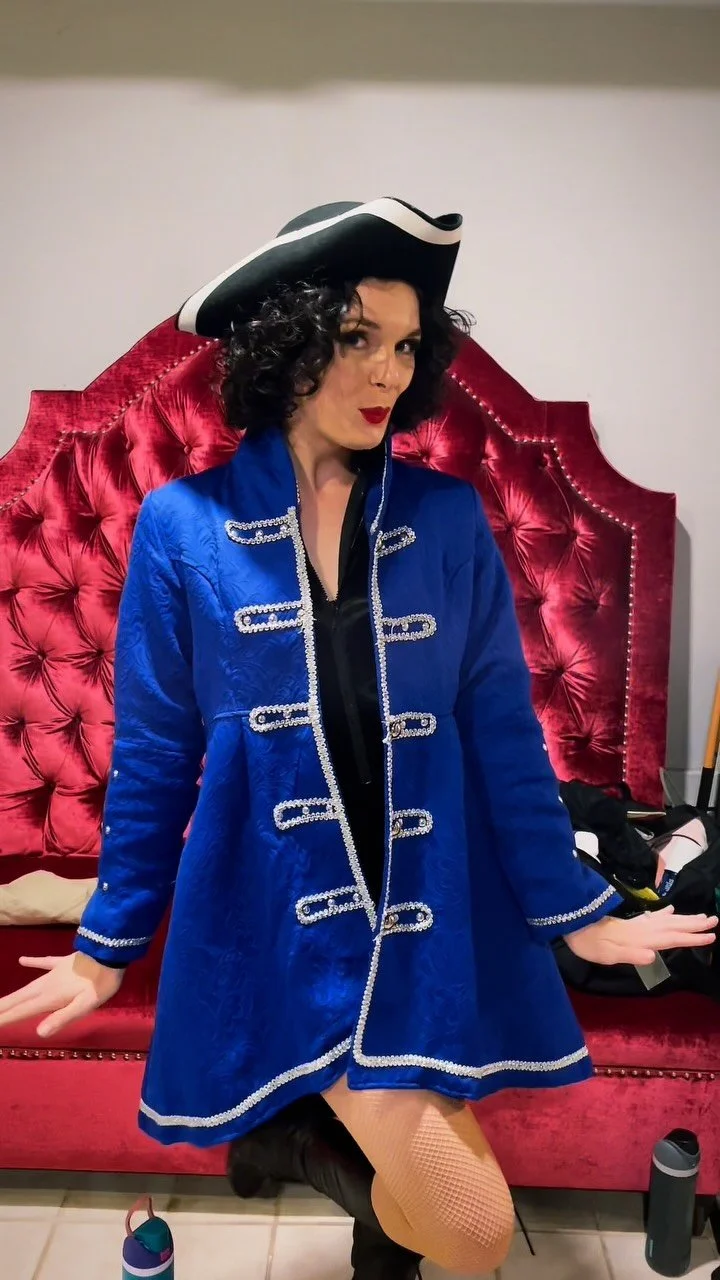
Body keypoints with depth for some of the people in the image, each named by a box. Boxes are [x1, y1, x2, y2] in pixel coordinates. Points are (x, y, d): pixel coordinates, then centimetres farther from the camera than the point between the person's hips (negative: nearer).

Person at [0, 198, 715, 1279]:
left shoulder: (448, 520, -1)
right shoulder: (185, 525, -6)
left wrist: (577, 911, 4)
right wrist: (109, 944, 6)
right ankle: (300, 1137, 18)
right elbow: (154, 755, 0)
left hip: (434, 915, 3)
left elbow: (503, 733, 2)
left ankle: (309, 1130, 42)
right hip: (280, 919, -3)